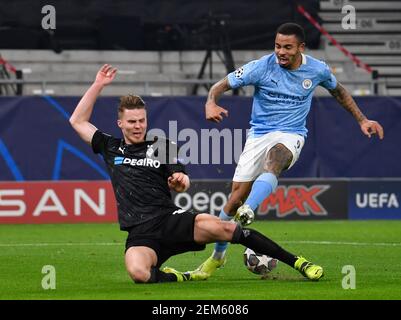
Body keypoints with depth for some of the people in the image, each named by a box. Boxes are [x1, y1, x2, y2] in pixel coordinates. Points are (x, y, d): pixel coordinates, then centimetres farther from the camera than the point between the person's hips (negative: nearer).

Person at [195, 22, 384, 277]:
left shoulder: (317, 70, -3)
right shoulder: (262, 67, -10)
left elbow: (338, 91, 19)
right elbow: (221, 85, -7)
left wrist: (362, 120, 17)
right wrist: (211, 103, -29)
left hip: (291, 135, 0)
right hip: (259, 133, 0)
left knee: (273, 162, -38)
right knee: (236, 197, -6)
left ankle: (248, 212, -59)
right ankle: (218, 255, 13)